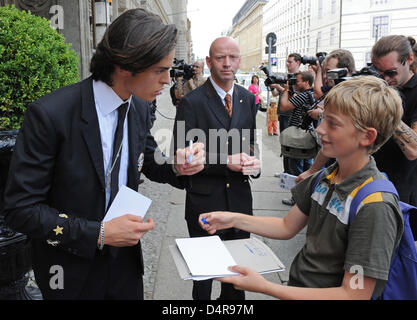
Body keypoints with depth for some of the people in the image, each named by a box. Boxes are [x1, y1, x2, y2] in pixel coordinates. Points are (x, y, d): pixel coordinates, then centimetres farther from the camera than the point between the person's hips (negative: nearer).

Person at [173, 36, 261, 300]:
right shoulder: (191, 102, -12)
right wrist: (226, 162, -22)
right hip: (205, 199, -4)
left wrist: (253, 163, -8)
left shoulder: (248, 99, 6)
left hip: (240, 199, 5)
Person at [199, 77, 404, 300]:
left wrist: (264, 287, -24)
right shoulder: (326, 177, 1)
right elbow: (288, 227, 11)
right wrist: (234, 219, -1)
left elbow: (353, 294, -21)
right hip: (296, 286, 6)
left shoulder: (376, 207, -22)